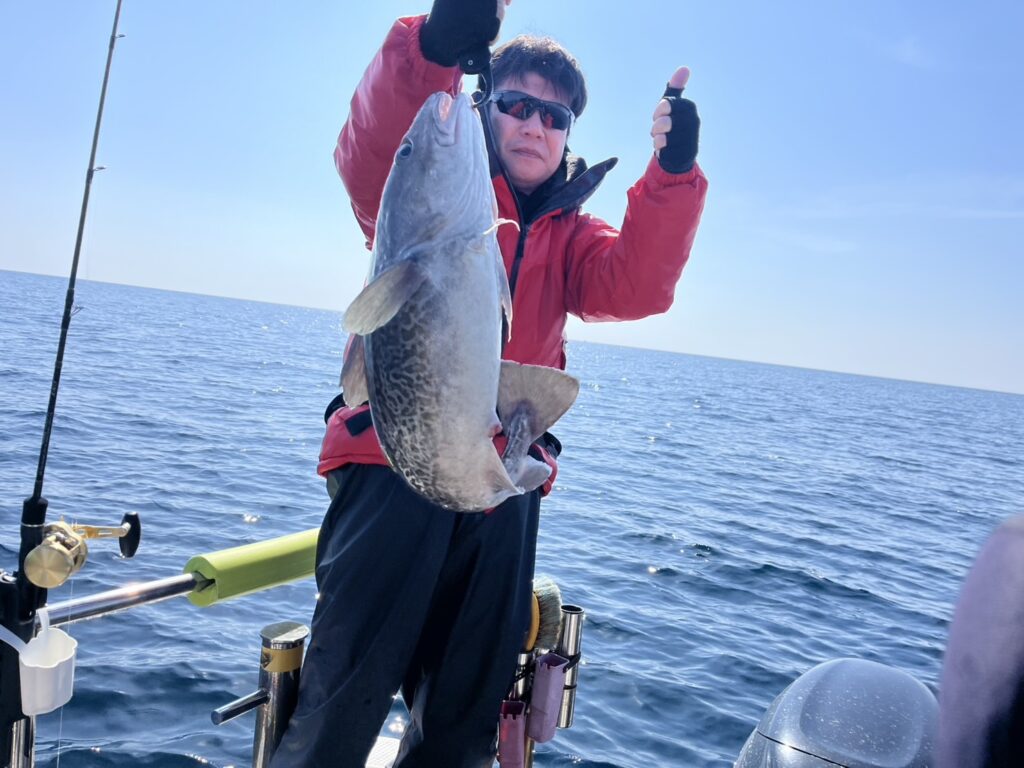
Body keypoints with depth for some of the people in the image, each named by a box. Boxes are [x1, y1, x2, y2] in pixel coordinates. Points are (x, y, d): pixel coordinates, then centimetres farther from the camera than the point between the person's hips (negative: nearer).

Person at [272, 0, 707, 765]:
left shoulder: (571, 232, 15)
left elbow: (636, 287, -3)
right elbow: (371, 158, -18)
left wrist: (673, 174, -16)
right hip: (394, 461, -4)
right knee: (344, 697, -2)